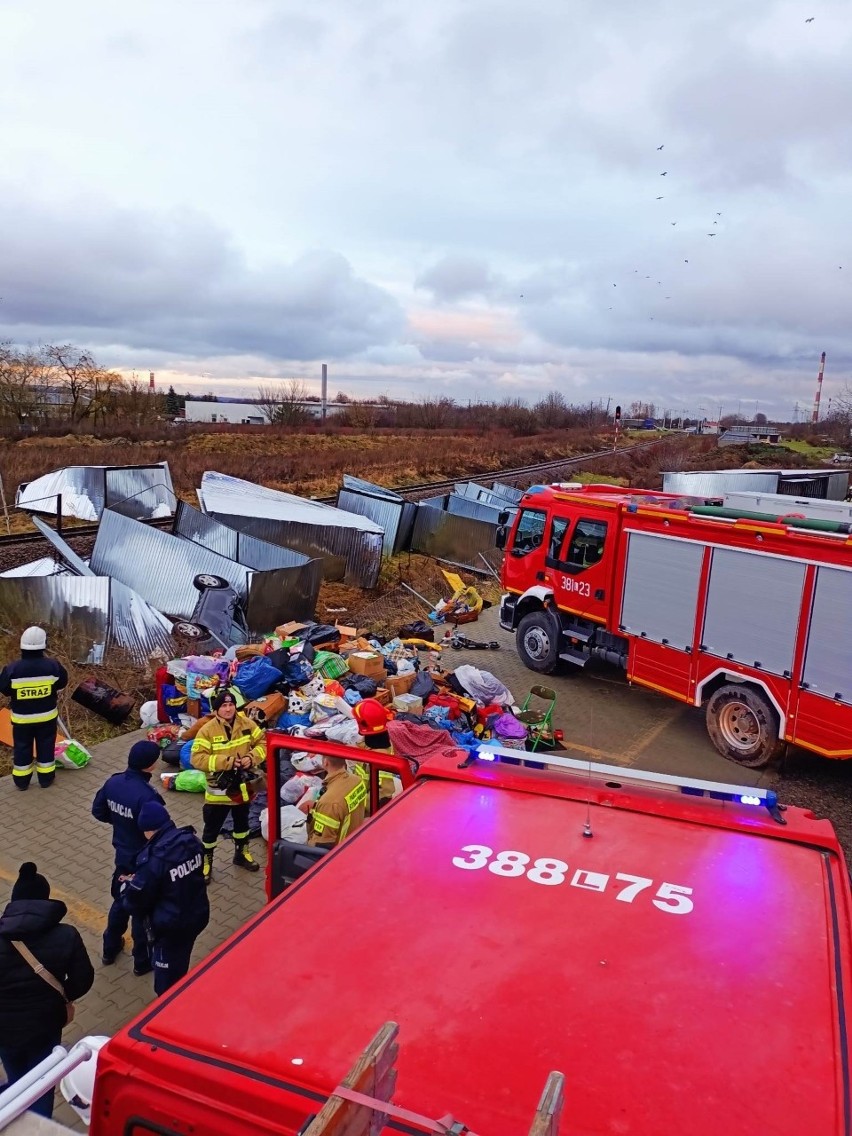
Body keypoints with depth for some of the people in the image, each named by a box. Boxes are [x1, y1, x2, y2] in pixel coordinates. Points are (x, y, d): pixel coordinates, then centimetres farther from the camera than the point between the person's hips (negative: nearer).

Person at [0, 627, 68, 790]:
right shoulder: (52, 666, -17)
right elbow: (62, 685, 0)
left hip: (21, 718, 0)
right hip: (47, 716, 0)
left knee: (22, 748, 16)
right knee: (46, 747, 16)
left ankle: (21, 781, 27)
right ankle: (46, 778, 27)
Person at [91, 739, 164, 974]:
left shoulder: (113, 782, -10)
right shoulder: (147, 795, -33)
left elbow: (98, 811, 5)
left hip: (122, 854, 7)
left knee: (120, 900, 27)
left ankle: (110, 949, 45)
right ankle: (142, 961, 28)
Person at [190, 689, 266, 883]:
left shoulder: (247, 724, -7)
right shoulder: (207, 730, -18)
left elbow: (263, 743, -1)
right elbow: (197, 758, -22)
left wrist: (252, 757, -20)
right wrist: (225, 761, -29)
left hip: (243, 785, 4)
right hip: (219, 789, -4)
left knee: (242, 822, 24)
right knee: (212, 828, 10)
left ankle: (241, 854, 46)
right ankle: (206, 861, 30)